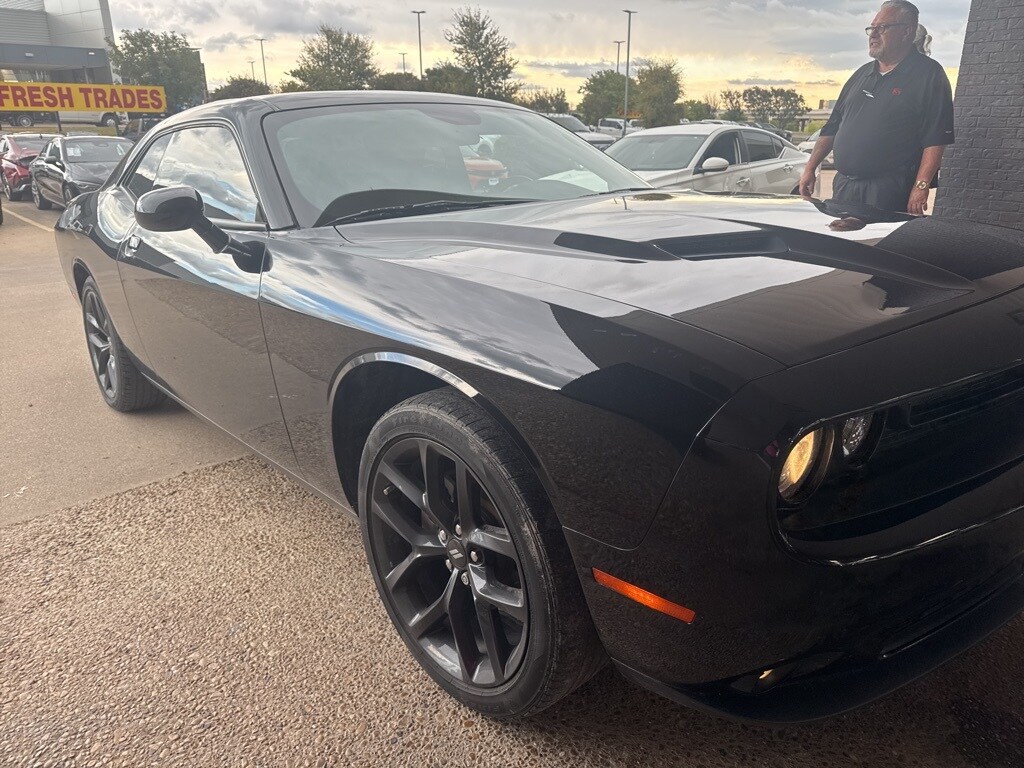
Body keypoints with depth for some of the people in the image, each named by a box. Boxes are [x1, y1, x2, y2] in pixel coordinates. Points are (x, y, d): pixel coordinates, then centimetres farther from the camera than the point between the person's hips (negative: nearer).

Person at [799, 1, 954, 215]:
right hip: (843, 185, 7)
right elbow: (832, 128, 21)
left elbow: (936, 139, -11)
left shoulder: (929, 75, -2)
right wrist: (810, 168, 13)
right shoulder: (862, 74, 20)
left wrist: (921, 187, -20)